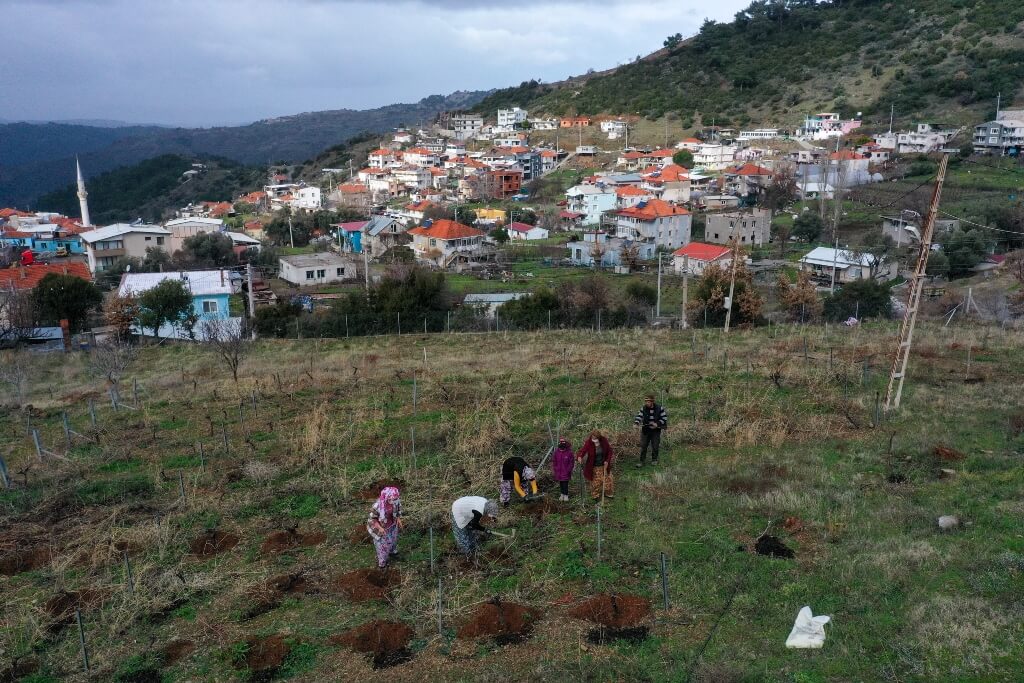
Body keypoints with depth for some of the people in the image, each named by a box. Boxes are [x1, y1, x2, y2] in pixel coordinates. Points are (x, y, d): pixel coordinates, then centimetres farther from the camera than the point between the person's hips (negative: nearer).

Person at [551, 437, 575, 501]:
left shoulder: (569, 453, -11)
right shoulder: (556, 452, -2)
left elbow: (571, 462, -4)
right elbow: (553, 461, 8)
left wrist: (569, 469, -9)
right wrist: (554, 468, 2)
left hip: (566, 472, -3)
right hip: (558, 472, 3)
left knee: (565, 483, -1)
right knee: (561, 484, 14)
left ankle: (566, 495, 13)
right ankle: (562, 494, 28)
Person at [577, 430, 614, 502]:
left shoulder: (604, 441, -13)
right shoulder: (588, 443, -21)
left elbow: (609, 451, 1)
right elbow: (582, 450, -31)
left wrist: (607, 461, -8)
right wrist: (579, 457, -53)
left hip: (603, 465, 3)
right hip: (594, 467, -3)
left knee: (608, 479, 11)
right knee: (596, 482, 7)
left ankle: (607, 493, 34)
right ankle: (595, 495, 29)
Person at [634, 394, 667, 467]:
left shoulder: (659, 409, -8)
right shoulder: (643, 409, -4)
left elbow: (664, 418, -2)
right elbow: (638, 417, -6)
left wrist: (657, 424, -16)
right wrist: (636, 423, -27)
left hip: (656, 430, -1)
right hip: (645, 430, 1)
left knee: (655, 446, 8)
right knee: (643, 446, 1)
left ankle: (654, 460, 27)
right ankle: (642, 461, 8)